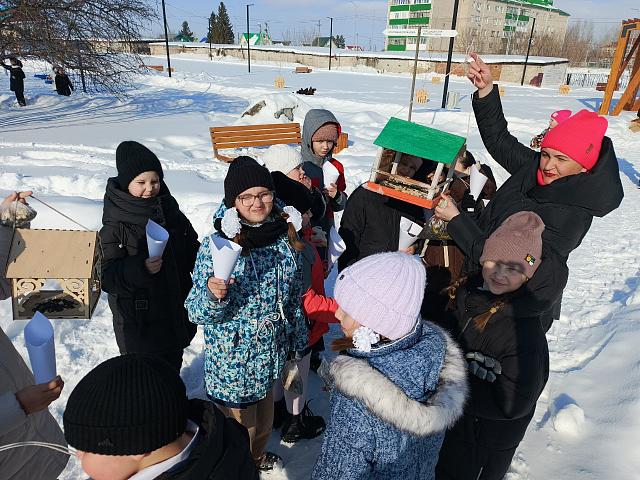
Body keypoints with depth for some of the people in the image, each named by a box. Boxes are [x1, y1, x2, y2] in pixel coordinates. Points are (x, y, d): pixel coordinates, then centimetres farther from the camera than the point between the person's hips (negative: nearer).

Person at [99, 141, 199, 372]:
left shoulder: (168, 208, 0)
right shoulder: (116, 223, -16)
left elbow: (191, 246, 12)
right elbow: (108, 275, -18)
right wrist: (140, 268, -34)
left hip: (175, 306, 5)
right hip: (138, 314, -5)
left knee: (173, 362, 24)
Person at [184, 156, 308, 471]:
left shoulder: (284, 235, -6)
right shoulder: (217, 245, -21)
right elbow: (197, 312, -17)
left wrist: (296, 339, 14)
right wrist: (213, 296, -38)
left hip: (272, 352, 5)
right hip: (233, 361, -5)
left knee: (264, 421, 28)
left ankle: (257, 456, 58)